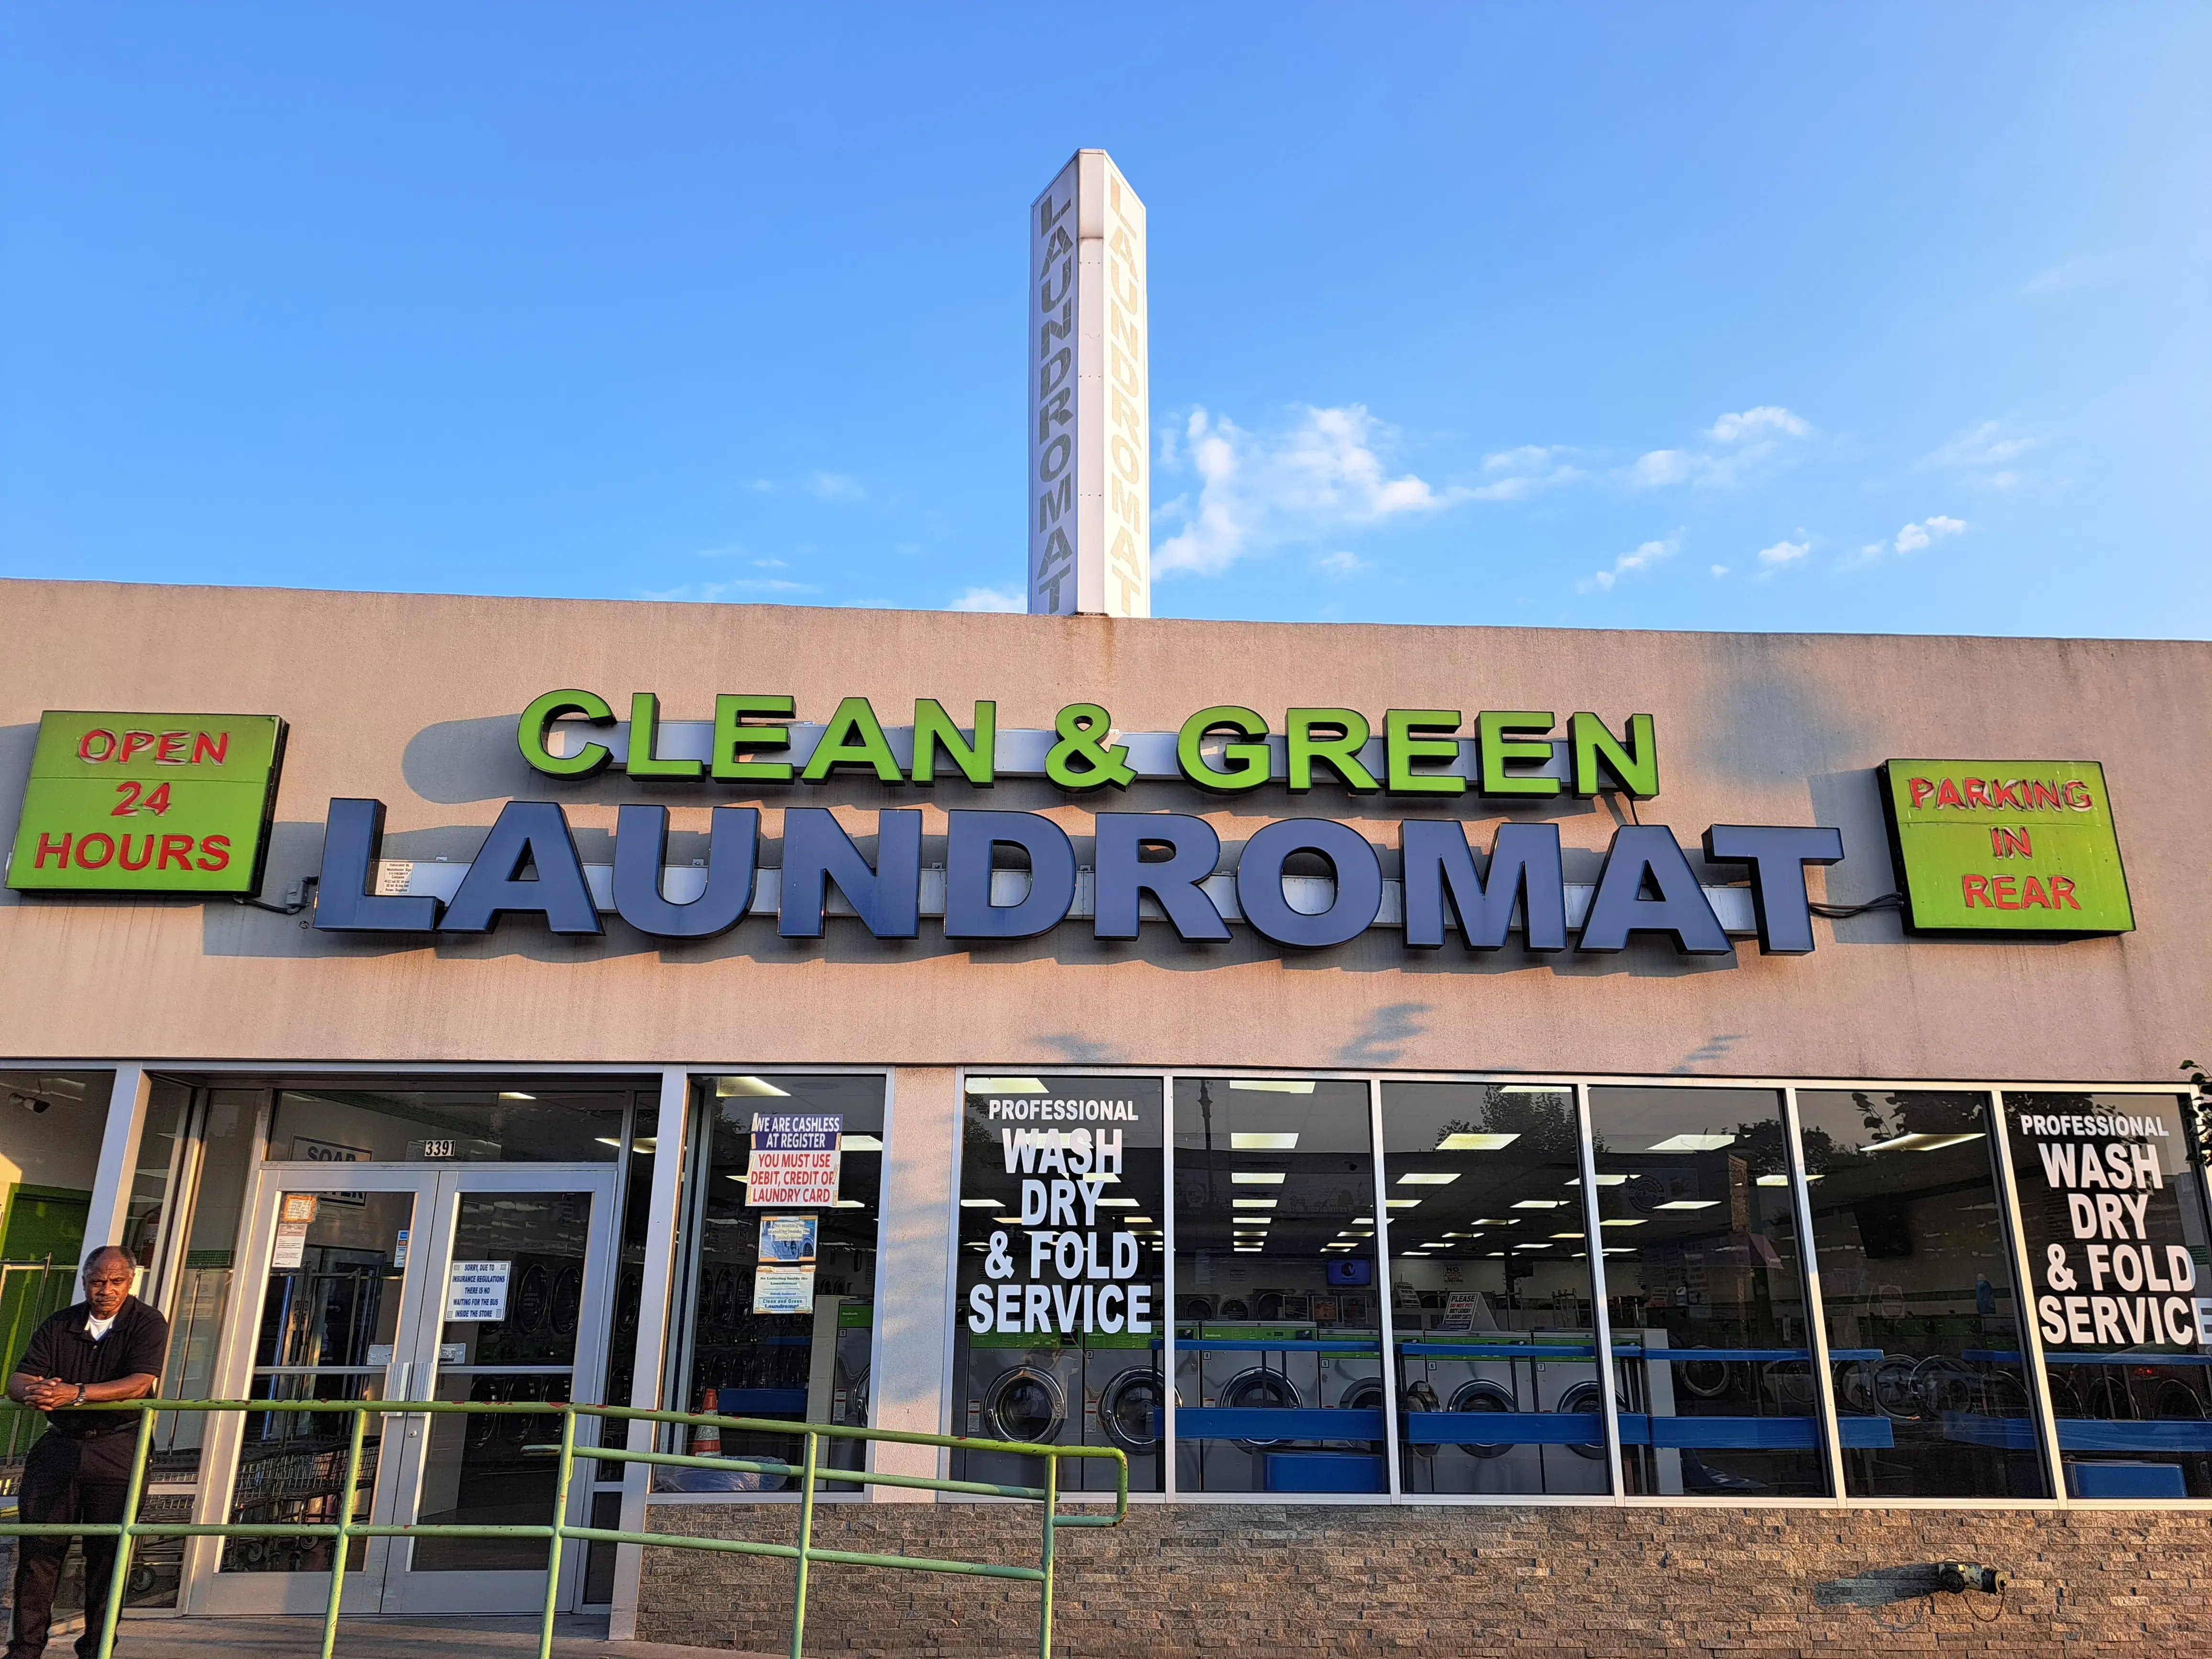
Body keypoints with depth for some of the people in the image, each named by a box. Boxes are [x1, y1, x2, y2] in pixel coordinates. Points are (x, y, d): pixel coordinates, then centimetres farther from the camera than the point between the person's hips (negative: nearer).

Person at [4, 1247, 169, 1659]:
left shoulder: (148, 1324, -5)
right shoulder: (59, 1326, 7)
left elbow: (140, 1385, -18)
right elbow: (17, 1381, 1)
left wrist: (76, 1393, -28)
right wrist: (33, 1391, -23)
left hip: (117, 1451, -3)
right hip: (59, 1444, 4)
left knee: (107, 1552, 1)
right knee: (38, 1546, 2)